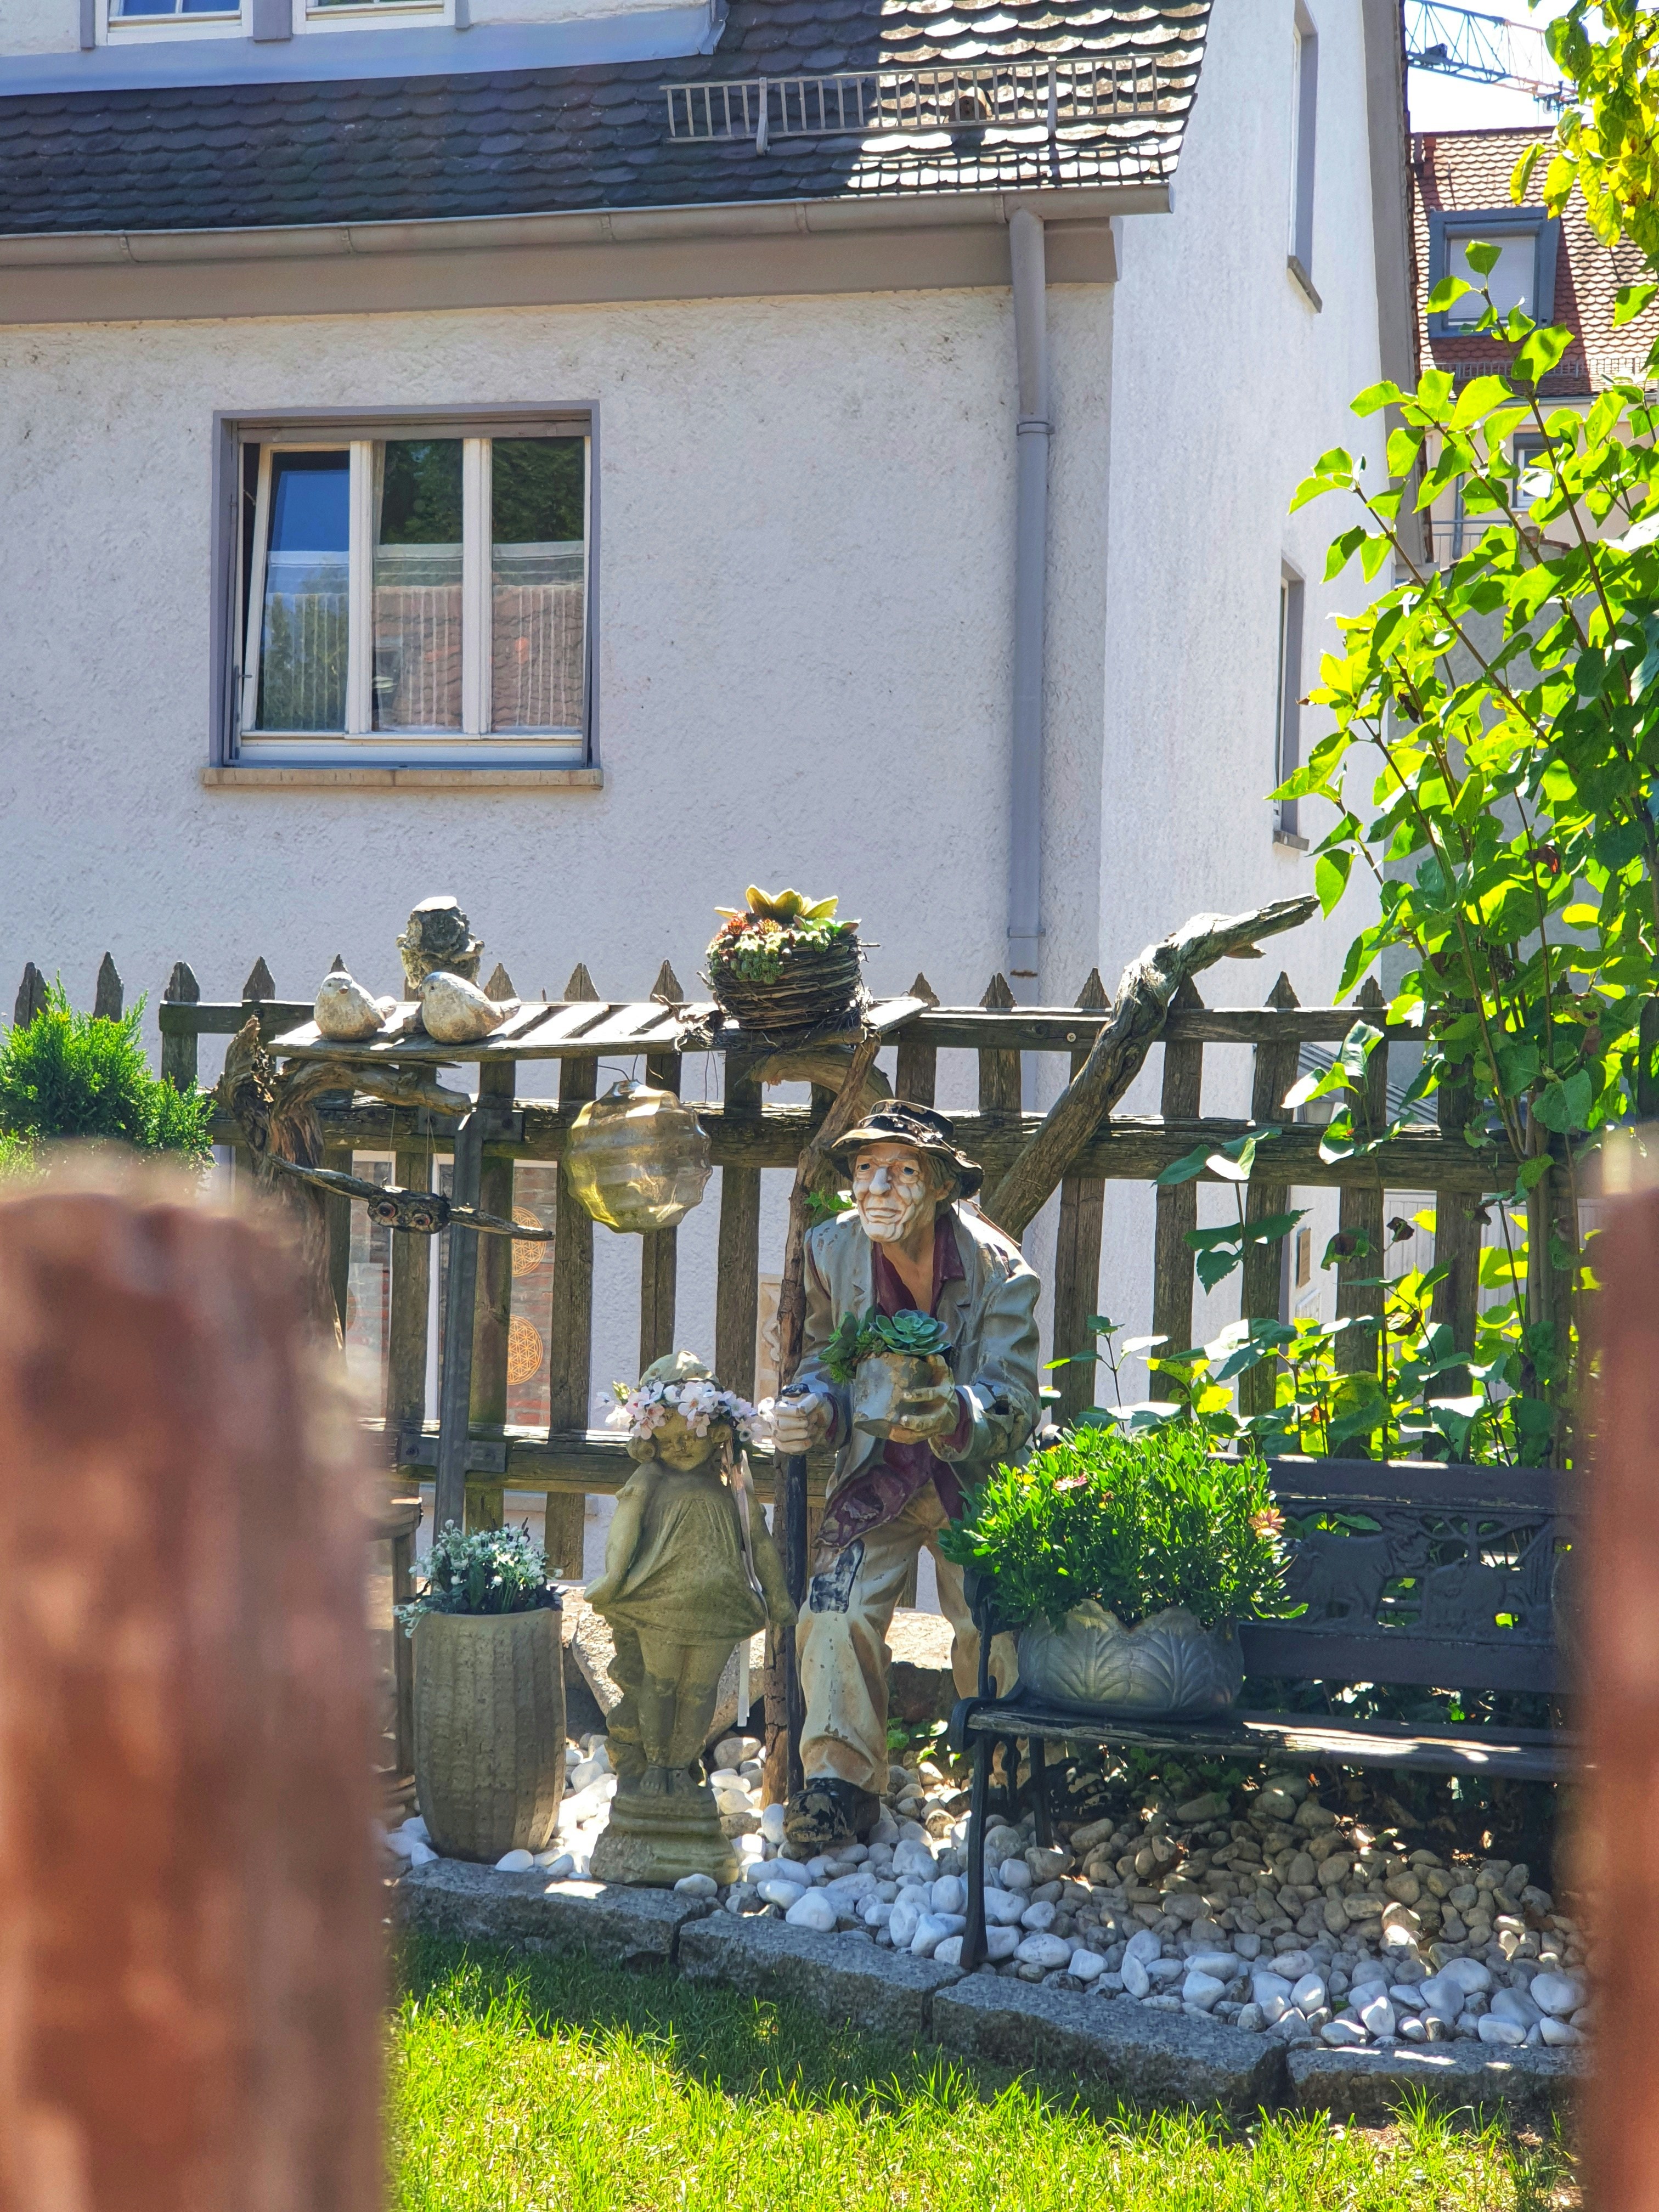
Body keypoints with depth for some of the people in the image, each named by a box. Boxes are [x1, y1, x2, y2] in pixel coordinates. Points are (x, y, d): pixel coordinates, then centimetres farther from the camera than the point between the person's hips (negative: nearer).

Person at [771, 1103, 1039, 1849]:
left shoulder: (999, 1272, -19)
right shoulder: (833, 1249, -8)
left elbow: (1016, 1406, -23)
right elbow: (825, 1360, 5)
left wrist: (953, 1416, -46)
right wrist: (812, 1406, -19)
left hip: (977, 1480, -2)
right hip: (877, 1477, 2)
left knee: (994, 1631, -14)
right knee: (837, 1611, -19)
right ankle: (840, 1781, -5)